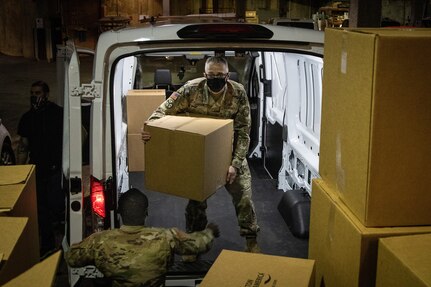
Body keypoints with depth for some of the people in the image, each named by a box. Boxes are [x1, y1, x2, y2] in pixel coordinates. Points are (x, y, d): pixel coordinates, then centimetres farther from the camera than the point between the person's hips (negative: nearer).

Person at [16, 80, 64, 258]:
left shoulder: (59, 113, -4)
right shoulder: (27, 118, 9)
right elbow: (23, 146, 13)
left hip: (56, 169, -4)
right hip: (36, 170, 4)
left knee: (56, 207, -12)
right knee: (41, 210, 8)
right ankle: (47, 245, 21)